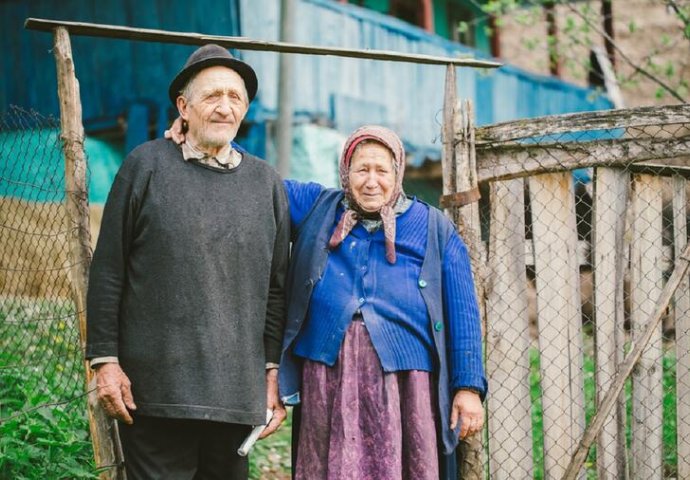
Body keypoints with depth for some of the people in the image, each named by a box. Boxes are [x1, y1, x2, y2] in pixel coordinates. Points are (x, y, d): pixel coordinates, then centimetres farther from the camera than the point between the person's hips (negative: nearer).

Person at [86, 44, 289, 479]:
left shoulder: (267, 183, 12)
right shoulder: (147, 165, 3)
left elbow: (277, 288, 12)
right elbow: (108, 271, 2)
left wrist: (273, 371, 7)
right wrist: (105, 359, -3)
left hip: (237, 391, 3)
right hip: (155, 389, -3)